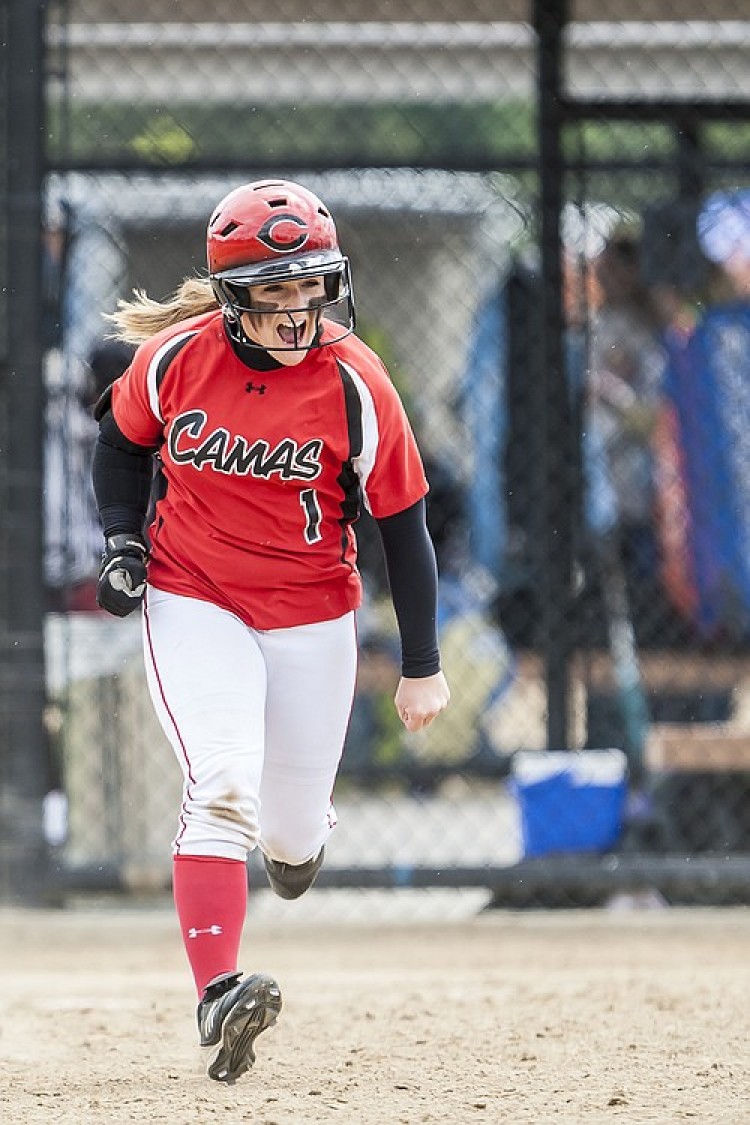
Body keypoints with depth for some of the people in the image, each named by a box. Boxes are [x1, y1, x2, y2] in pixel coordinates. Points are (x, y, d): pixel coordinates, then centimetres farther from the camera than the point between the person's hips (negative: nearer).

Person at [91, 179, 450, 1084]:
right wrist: (121, 542, -3)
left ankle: (297, 833, 49)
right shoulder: (176, 357, -12)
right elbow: (122, 441, 11)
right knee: (221, 788, -23)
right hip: (191, 605, -1)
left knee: (292, 833, 9)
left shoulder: (354, 386, -15)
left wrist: (420, 664, -3)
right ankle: (217, 1000, -32)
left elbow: (402, 525, -6)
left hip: (312, 618, 1)